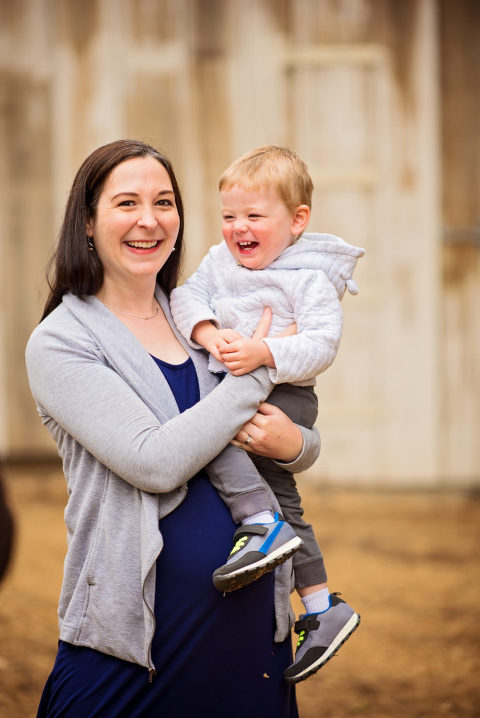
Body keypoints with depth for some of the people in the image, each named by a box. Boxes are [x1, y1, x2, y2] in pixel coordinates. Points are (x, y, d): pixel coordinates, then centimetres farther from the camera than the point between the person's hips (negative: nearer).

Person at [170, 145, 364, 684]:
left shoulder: (312, 279, -12)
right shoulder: (220, 261, 8)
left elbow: (321, 345, -20)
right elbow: (187, 294, -1)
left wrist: (264, 353, -33)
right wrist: (205, 331, -20)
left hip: (284, 393, -8)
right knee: (280, 492, 12)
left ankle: (259, 523, -29)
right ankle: (321, 607, 21)